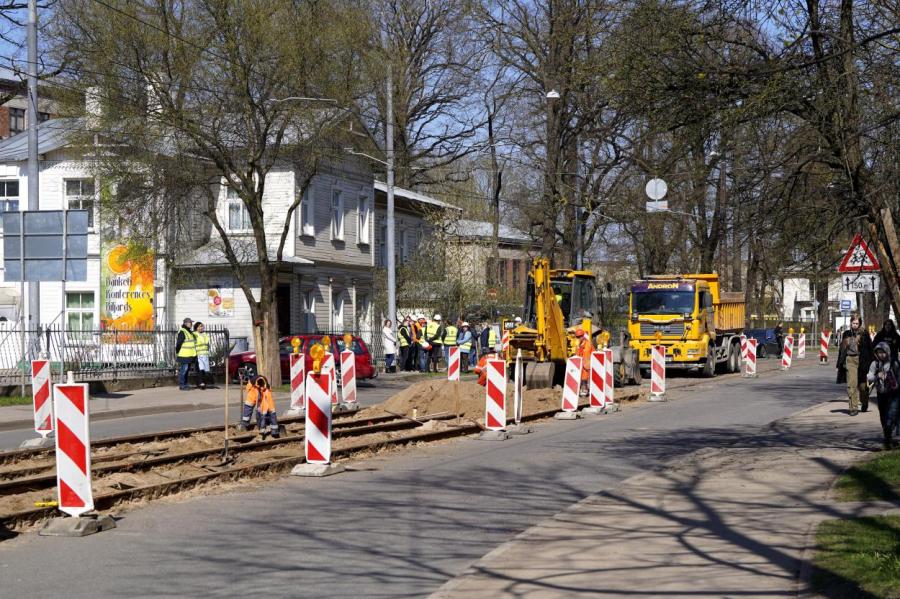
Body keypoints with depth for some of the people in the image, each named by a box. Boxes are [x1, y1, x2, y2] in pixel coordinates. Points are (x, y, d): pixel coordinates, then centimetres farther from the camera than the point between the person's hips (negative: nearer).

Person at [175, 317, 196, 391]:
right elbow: (178, 344, -16)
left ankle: (185, 385, 18)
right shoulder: (182, 332, -13)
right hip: (184, 356, -9)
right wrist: (177, 354, -17)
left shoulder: (190, 332, 17)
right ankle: (181, 385, -2)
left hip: (189, 356, 9)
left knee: (187, 370, 12)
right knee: (183, 370, -6)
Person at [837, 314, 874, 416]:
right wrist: (840, 364, 12)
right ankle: (853, 408, -7)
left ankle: (864, 403, 34)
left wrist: (869, 363, -5)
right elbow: (841, 349, 15)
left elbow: (870, 349, 1)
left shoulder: (864, 334, 2)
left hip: (862, 360, -1)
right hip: (850, 360, 1)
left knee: (863, 384, 7)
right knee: (851, 385, -9)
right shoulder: (846, 334, 10)